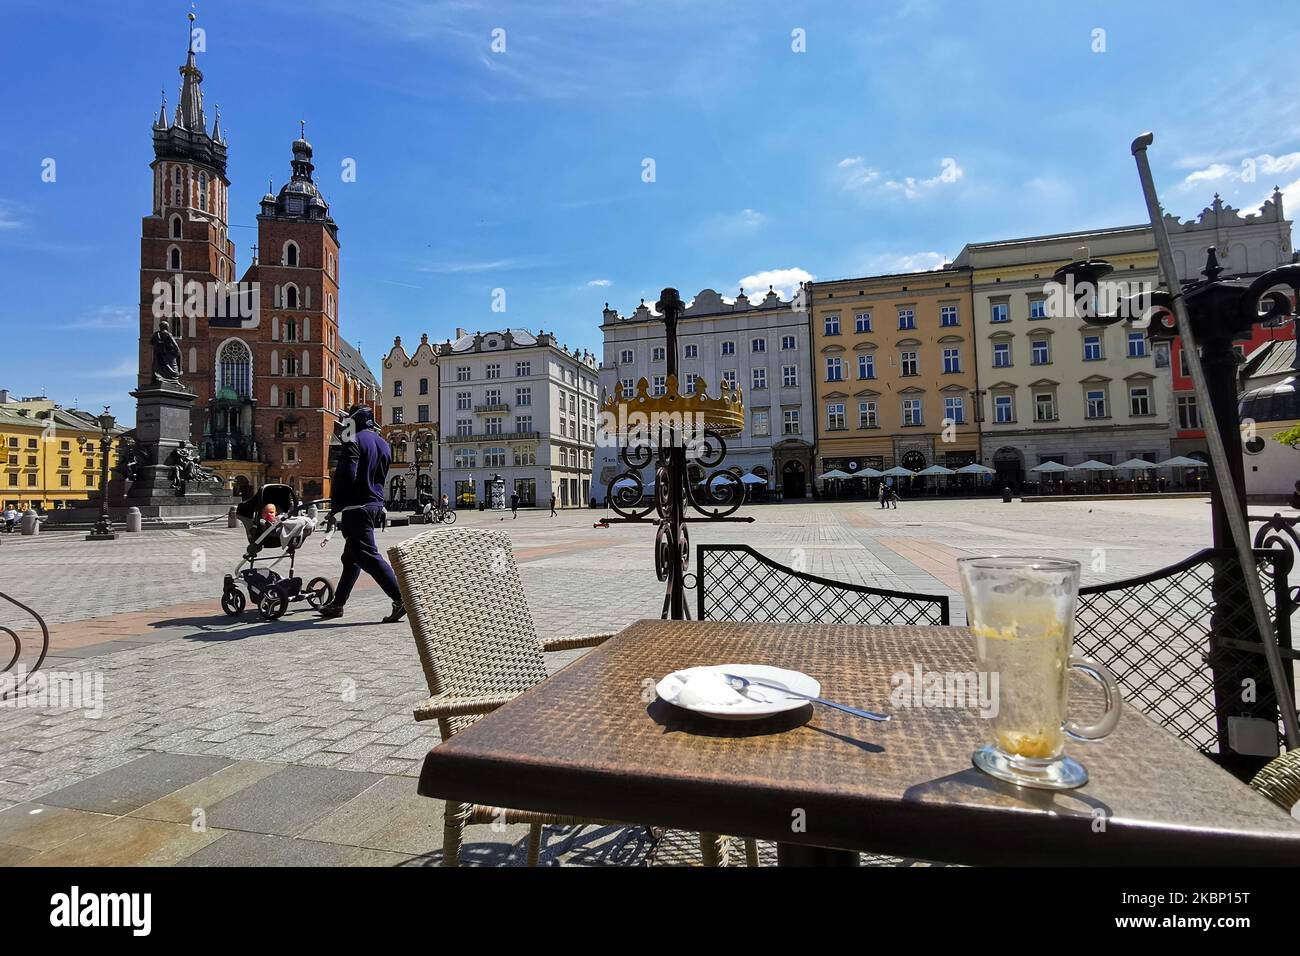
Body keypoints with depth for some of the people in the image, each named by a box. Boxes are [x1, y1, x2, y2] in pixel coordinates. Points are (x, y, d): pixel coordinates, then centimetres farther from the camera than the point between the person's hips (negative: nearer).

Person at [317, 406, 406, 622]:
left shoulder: (354, 442, -11)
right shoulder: (384, 444, 14)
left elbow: (346, 476, -19)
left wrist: (335, 506, -8)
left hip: (356, 506, -9)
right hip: (375, 504, 9)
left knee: (368, 555, -11)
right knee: (351, 557, 17)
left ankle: (400, 599, -17)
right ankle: (338, 603, 27)